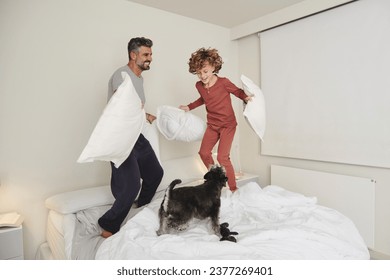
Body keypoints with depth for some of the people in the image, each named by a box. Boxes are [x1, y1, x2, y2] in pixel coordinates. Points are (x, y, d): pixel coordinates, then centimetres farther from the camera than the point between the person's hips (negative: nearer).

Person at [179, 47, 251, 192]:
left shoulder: (223, 82, -18)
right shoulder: (199, 85, -1)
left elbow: (238, 91, -3)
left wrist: (246, 97, -23)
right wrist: (189, 107, 17)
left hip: (228, 124, -6)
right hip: (212, 125, 6)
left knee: (222, 157, -14)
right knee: (204, 152, 6)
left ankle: (233, 189, 3)